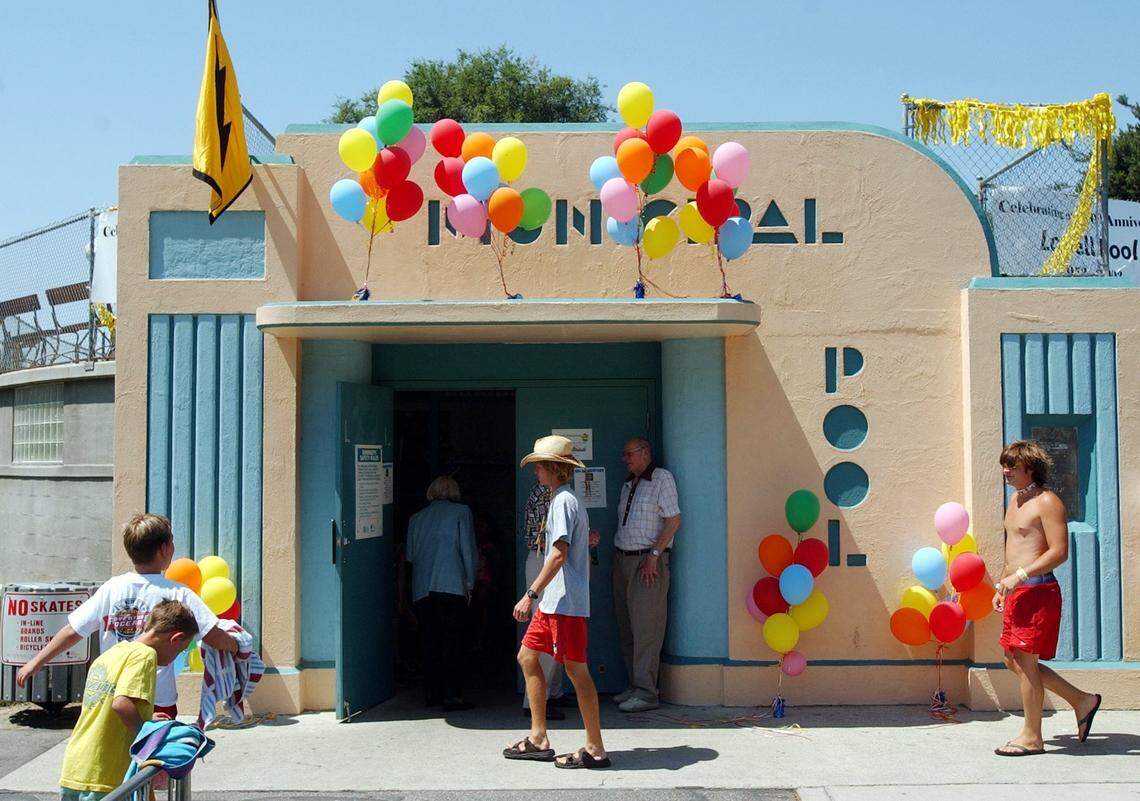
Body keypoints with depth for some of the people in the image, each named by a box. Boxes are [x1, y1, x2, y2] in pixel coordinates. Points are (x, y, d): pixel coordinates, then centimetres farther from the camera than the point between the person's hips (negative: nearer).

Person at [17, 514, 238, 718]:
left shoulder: (111, 588, -1)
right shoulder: (178, 594, -8)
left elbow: (73, 631, 2)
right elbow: (213, 636, -11)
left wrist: (36, 662, 14)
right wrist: (235, 646, 10)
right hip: (159, 702, -3)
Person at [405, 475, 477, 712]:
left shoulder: (416, 518, 16)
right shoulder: (461, 512, 5)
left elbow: (410, 554, 17)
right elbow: (468, 550, 1)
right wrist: (469, 584, 7)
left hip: (421, 588, 4)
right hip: (452, 585, -4)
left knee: (428, 641, 10)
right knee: (452, 641, -2)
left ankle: (431, 693, 14)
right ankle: (452, 696, -5)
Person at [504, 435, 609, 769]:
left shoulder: (563, 501, -13)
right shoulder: (569, 500, 18)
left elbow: (559, 553, -22)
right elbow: (583, 547, 22)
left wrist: (531, 594, -22)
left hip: (566, 602, -11)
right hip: (553, 602, 11)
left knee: (576, 669, -5)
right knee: (527, 656, 13)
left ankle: (595, 748, 2)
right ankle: (538, 739, 18)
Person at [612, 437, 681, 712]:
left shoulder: (661, 478, -5)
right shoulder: (628, 484, 19)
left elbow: (674, 520, -12)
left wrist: (654, 554, -17)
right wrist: (618, 558, 12)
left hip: (648, 561, -8)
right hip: (622, 559, 8)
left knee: (645, 627, -10)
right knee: (626, 627, 8)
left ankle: (646, 692, -9)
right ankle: (634, 685, 15)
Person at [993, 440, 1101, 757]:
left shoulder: (1047, 502, -11)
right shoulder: (1016, 500, 18)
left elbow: (1059, 552, -19)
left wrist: (1019, 576, -23)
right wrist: (1002, 586, 21)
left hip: (1038, 590, -10)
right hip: (1017, 591, 10)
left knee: (1025, 662, -5)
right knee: (1013, 661, 12)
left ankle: (1031, 738, 6)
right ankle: (1081, 700, 26)